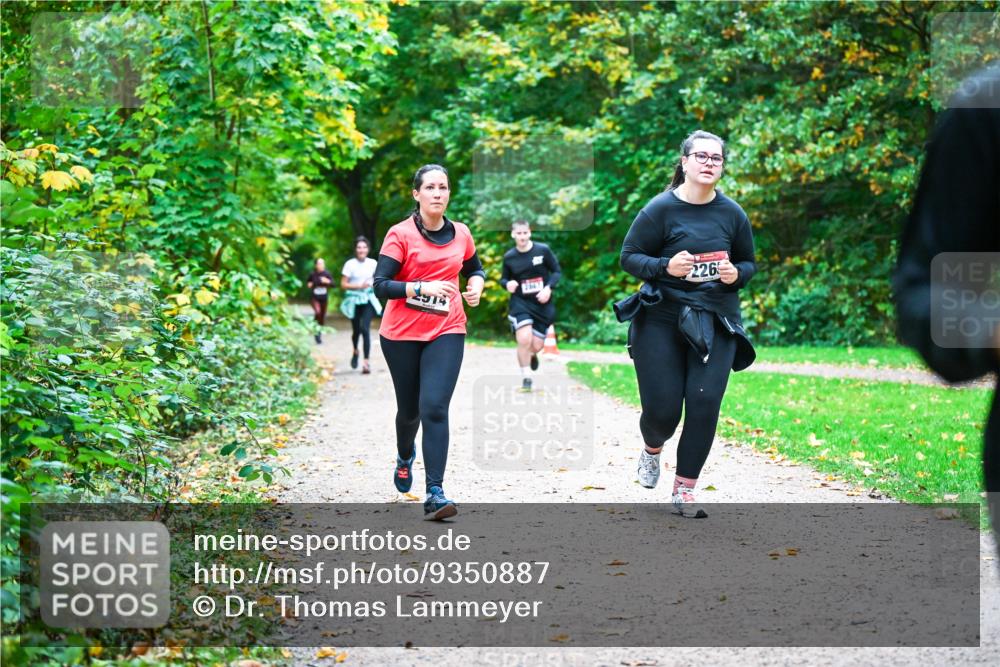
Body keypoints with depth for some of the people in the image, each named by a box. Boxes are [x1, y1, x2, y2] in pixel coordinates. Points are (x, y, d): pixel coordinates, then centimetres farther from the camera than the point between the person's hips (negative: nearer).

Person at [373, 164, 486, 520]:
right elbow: (380, 285, -15)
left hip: (446, 333, 1)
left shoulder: (460, 234, 5)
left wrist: (477, 284, 2)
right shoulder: (401, 234, -8)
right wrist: (423, 287, -27)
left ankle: (435, 494, -18)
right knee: (409, 409, 13)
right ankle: (405, 457, 48)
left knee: (434, 408, -14)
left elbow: (474, 268, 24)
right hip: (401, 334, -1)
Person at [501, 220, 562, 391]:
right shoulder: (509, 257, -2)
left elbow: (557, 271, 1)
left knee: (536, 345, 4)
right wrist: (507, 284, -14)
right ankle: (526, 378, -1)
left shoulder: (543, 250, -6)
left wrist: (548, 288, -16)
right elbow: (503, 278, 10)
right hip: (520, 303, 0)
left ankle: (532, 355, 45)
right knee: (524, 340, -19)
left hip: (542, 304, 0)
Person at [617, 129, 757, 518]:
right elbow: (629, 257, -4)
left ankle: (685, 490, 4)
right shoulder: (661, 208, -7)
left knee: (704, 402, -10)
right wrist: (666, 267, -21)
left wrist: (736, 274, -9)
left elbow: (749, 263, 14)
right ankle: (652, 450, 35)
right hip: (662, 318, -2)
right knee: (662, 408, -3)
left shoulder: (732, 213, 3)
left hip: (715, 322, 2)